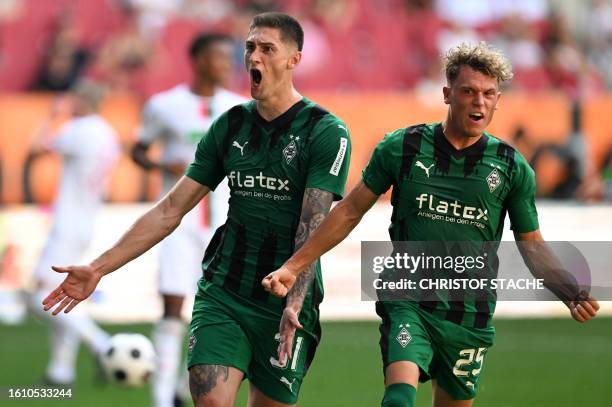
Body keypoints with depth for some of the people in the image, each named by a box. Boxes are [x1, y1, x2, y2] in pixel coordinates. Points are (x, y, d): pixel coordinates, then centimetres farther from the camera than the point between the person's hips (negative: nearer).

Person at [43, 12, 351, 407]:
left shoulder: (327, 133, -7)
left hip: (285, 302, -3)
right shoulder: (230, 125, 7)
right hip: (221, 294, 3)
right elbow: (172, 209, 10)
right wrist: (99, 268, 5)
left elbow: (313, 227, -16)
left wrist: (294, 306, -29)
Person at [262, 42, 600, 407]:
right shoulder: (402, 147, -1)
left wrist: (571, 293, -9)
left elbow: (532, 245, 9)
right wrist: (293, 267, 3)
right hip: (408, 304, -2)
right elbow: (351, 211, 7)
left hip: (470, 317, 2)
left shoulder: (513, 168, 1)